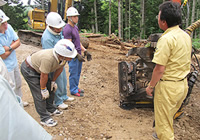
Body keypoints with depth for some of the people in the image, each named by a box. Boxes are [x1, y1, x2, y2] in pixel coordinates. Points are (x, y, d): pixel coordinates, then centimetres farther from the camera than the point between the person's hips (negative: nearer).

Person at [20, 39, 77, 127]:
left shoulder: (63, 57, -19)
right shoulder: (48, 58, -42)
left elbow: (60, 68, 0)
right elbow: (43, 76, -30)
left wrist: (53, 81, 8)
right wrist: (43, 90, -15)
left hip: (39, 67, 8)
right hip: (28, 69, -8)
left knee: (51, 89, 12)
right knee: (40, 94, -9)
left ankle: (50, 109, 31)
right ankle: (45, 118, 4)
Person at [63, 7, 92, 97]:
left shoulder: (75, 27, 12)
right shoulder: (67, 29, -17)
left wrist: (85, 51, 13)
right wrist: (77, 55, -24)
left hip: (79, 54, 9)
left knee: (78, 73, 16)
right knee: (73, 74, 2)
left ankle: (76, 88, 30)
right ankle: (73, 90, 16)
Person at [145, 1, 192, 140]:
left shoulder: (166, 38, -23)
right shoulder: (186, 35, 5)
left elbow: (160, 68, -22)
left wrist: (151, 86, -11)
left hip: (168, 86, -9)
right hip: (183, 84, 9)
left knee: (163, 119, 9)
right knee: (170, 115, 29)